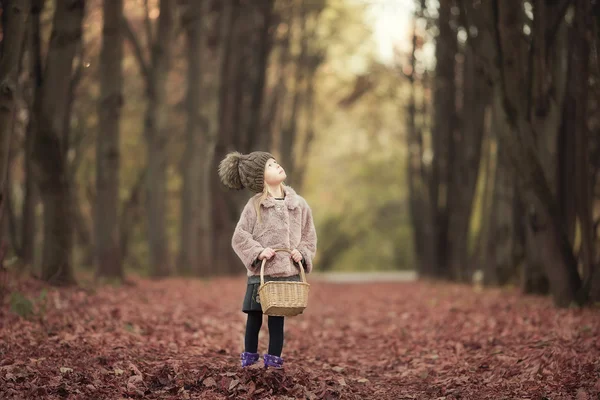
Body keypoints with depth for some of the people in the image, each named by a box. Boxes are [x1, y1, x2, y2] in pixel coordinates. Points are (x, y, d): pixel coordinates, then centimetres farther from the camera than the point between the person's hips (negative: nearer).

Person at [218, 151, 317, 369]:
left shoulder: (299, 204, 7)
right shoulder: (254, 205, -3)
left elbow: (309, 235, 14)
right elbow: (239, 236, -2)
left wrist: (302, 253, -3)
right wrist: (257, 251, -15)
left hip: (288, 272, 2)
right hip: (260, 272, -2)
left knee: (277, 319, 3)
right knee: (254, 317, 4)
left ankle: (273, 359, 14)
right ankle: (249, 357, 19)